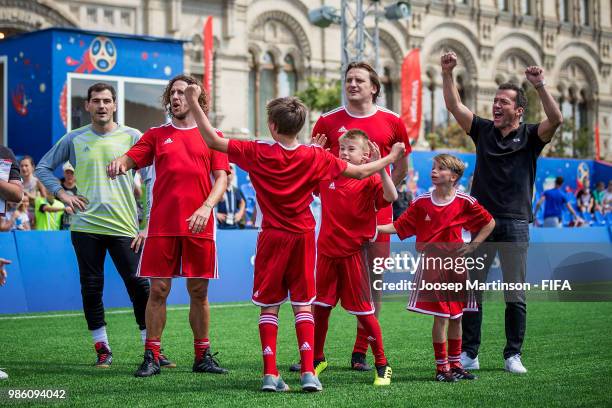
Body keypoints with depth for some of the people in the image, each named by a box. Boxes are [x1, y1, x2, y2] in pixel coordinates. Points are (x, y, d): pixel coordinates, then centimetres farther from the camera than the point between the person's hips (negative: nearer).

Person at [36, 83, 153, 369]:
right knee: (91, 288, 4)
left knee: (139, 285, -4)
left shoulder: (132, 137, 3)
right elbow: (43, 168, 16)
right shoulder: (74, 139, 7)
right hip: (85, 227, 2)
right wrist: (62, 194, 0)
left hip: (124, 227, -2)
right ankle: (102, 349, 15)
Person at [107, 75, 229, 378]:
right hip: (162, 225, 0)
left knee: (199, 291, 5)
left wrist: (206, 207, -15)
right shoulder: (157, 135, 12)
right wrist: (120, 163, -25)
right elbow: (130, 159, 0)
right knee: (158, 290, -1)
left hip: (199, 225, 0)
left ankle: (202, 356, 15)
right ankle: (152, 357, 6)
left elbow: (221, 178, 3)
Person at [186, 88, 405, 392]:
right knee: (303, 304, 7)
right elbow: (361, 172, 1)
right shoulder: (316, 157, -6)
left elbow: (213, 141, -6)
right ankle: (308, 372, -3)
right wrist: (392, 157, 17)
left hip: (272, 238, -1)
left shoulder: (257, 153, -10)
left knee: (269, 306, 7)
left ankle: (270, 374, 0)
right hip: (303, 238, 1)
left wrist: (194, 103, 1)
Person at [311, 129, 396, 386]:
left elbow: (391, 197, -28)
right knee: (320, 307, 10)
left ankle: (382, 365, 12)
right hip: (326, 251, 5)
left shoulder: (369, 181, -10)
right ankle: (317, 359, 27)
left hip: (353, 253, -4)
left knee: (363, 311, 0)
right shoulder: (327, 176, 4)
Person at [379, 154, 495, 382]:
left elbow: (489, 223, 9)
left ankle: (455, 364, 22)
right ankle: (441, 367, 6)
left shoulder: (464, 202, -2)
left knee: (456, 317, 10)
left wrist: (472, 246, 1)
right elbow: (399, 227, 1)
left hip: (456, 265, 2)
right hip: (431, 264, -1)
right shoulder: (421, 203, 0)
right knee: (440, 317, -4)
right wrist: (375, 228, -12)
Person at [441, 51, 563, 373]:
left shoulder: (530, 137, 3)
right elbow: (454, 106, 3)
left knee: (515, 295, 2)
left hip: (515, 223, -2)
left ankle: (513, 355, 10)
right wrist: (447, 74, -9)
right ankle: (468, 355, 6)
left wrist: (540, 87, -27)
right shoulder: (483, 131, 10)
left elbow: (556, 120, -16)